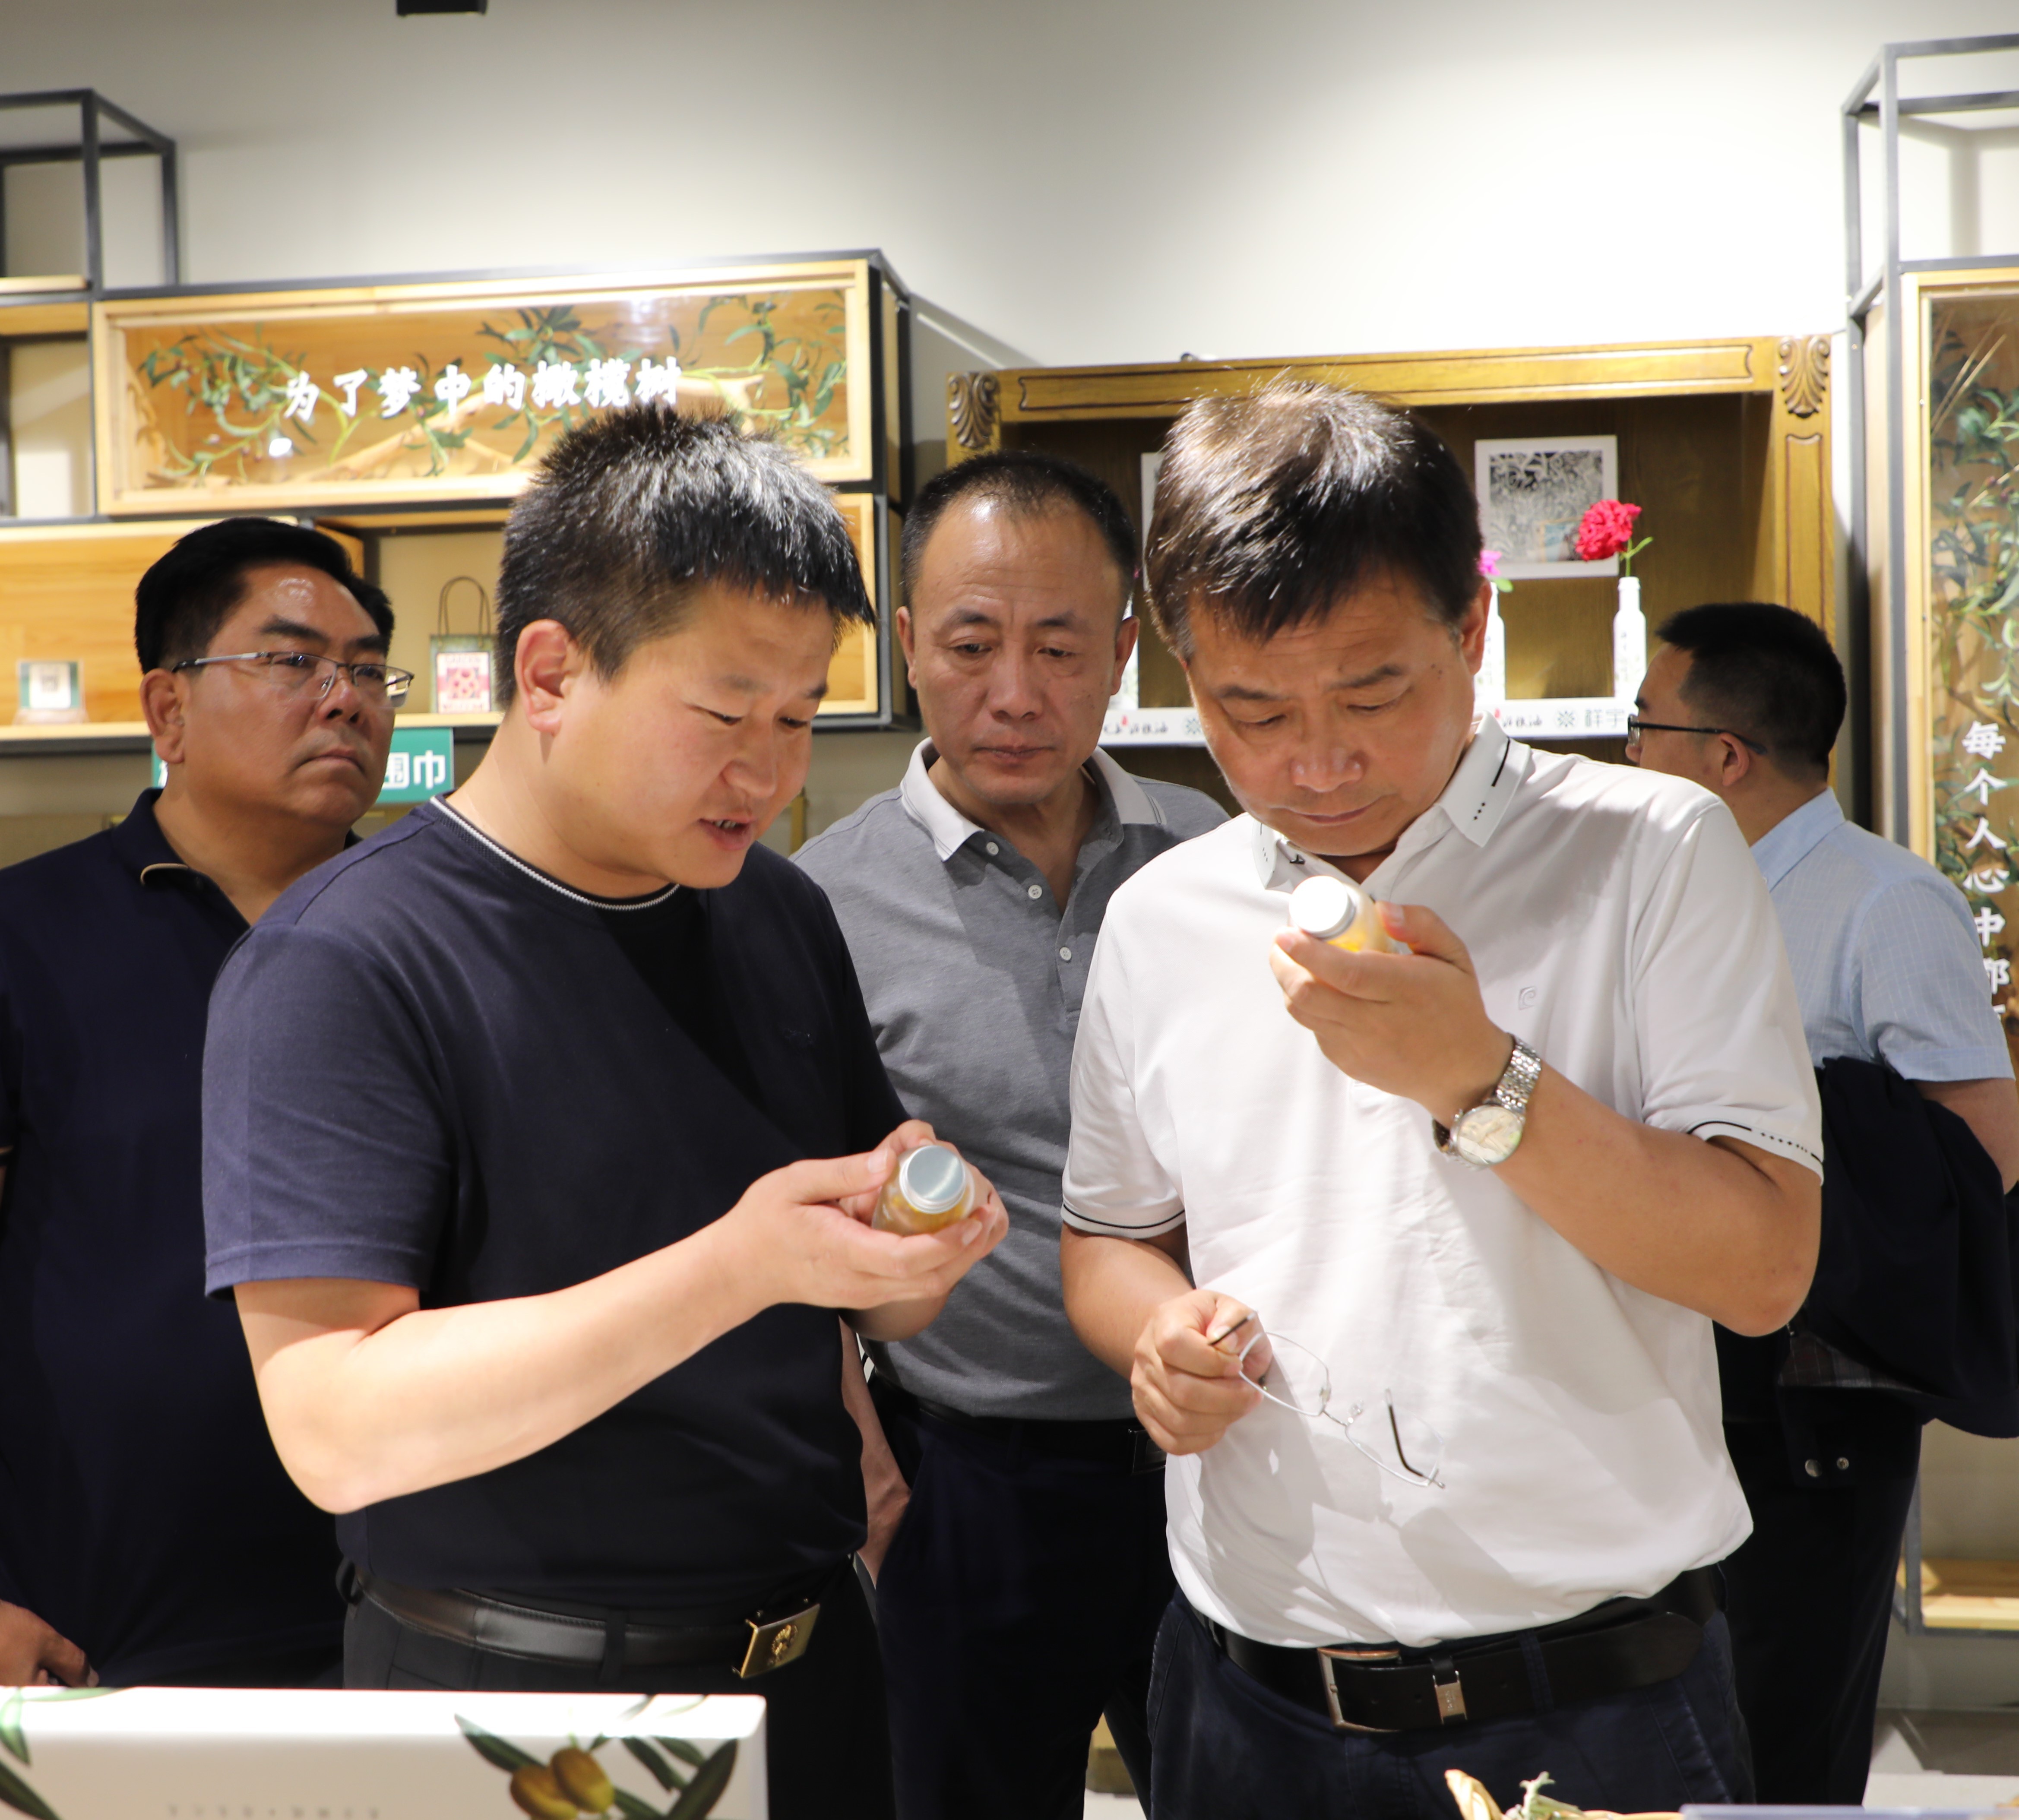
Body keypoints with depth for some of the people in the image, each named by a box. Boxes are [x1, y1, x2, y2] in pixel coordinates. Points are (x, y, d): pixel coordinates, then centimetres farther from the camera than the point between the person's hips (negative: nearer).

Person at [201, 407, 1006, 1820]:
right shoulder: (338, 966, -16)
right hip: (516, 1698, -5)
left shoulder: (781, 917, 4)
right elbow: (337, 1425, -24)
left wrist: (918, 1248, -12)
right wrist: (735, 1267, -30)